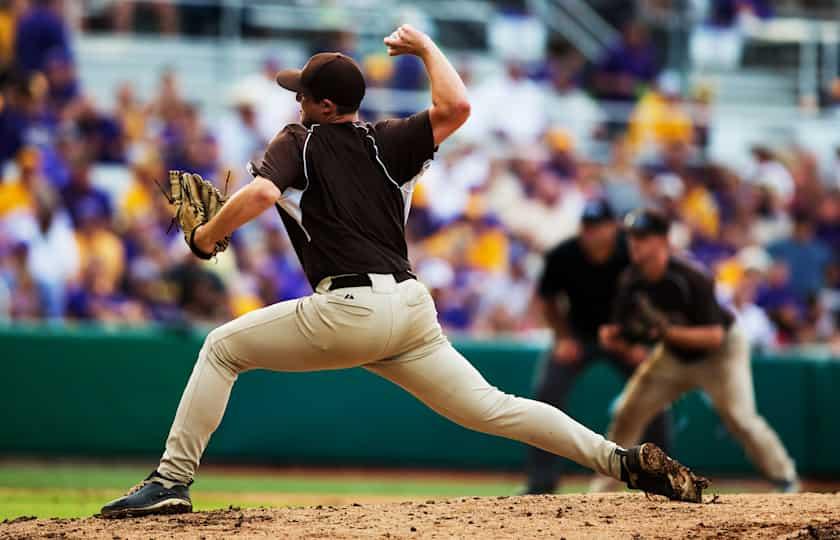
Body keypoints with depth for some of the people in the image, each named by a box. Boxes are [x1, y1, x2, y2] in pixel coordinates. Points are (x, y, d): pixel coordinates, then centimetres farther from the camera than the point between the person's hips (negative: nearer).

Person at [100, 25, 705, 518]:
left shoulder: (299, 141, 3)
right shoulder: (387, 142, 14)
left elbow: (261, 193, -16)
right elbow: (456, 106, 1)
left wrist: (208, 234, 2)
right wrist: (425, 47, 21)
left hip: (350, 309, -5)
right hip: (413, 305, 5)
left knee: (222, 347, 10)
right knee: (491, 409, 7)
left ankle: (173, 479, 2)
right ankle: (624, 459, -7)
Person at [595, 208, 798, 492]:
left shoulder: (690, 279, -31)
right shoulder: (631, 281, -14)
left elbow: (714, 336, -33)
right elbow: (626, 338, -6)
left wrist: (669, 332, -44)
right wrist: (611, 337, -30)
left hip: (720, 351, -6)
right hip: (673, 355, 6)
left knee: (739, 417, -19)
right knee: (627, 413, 0)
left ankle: (786, 479, -5)